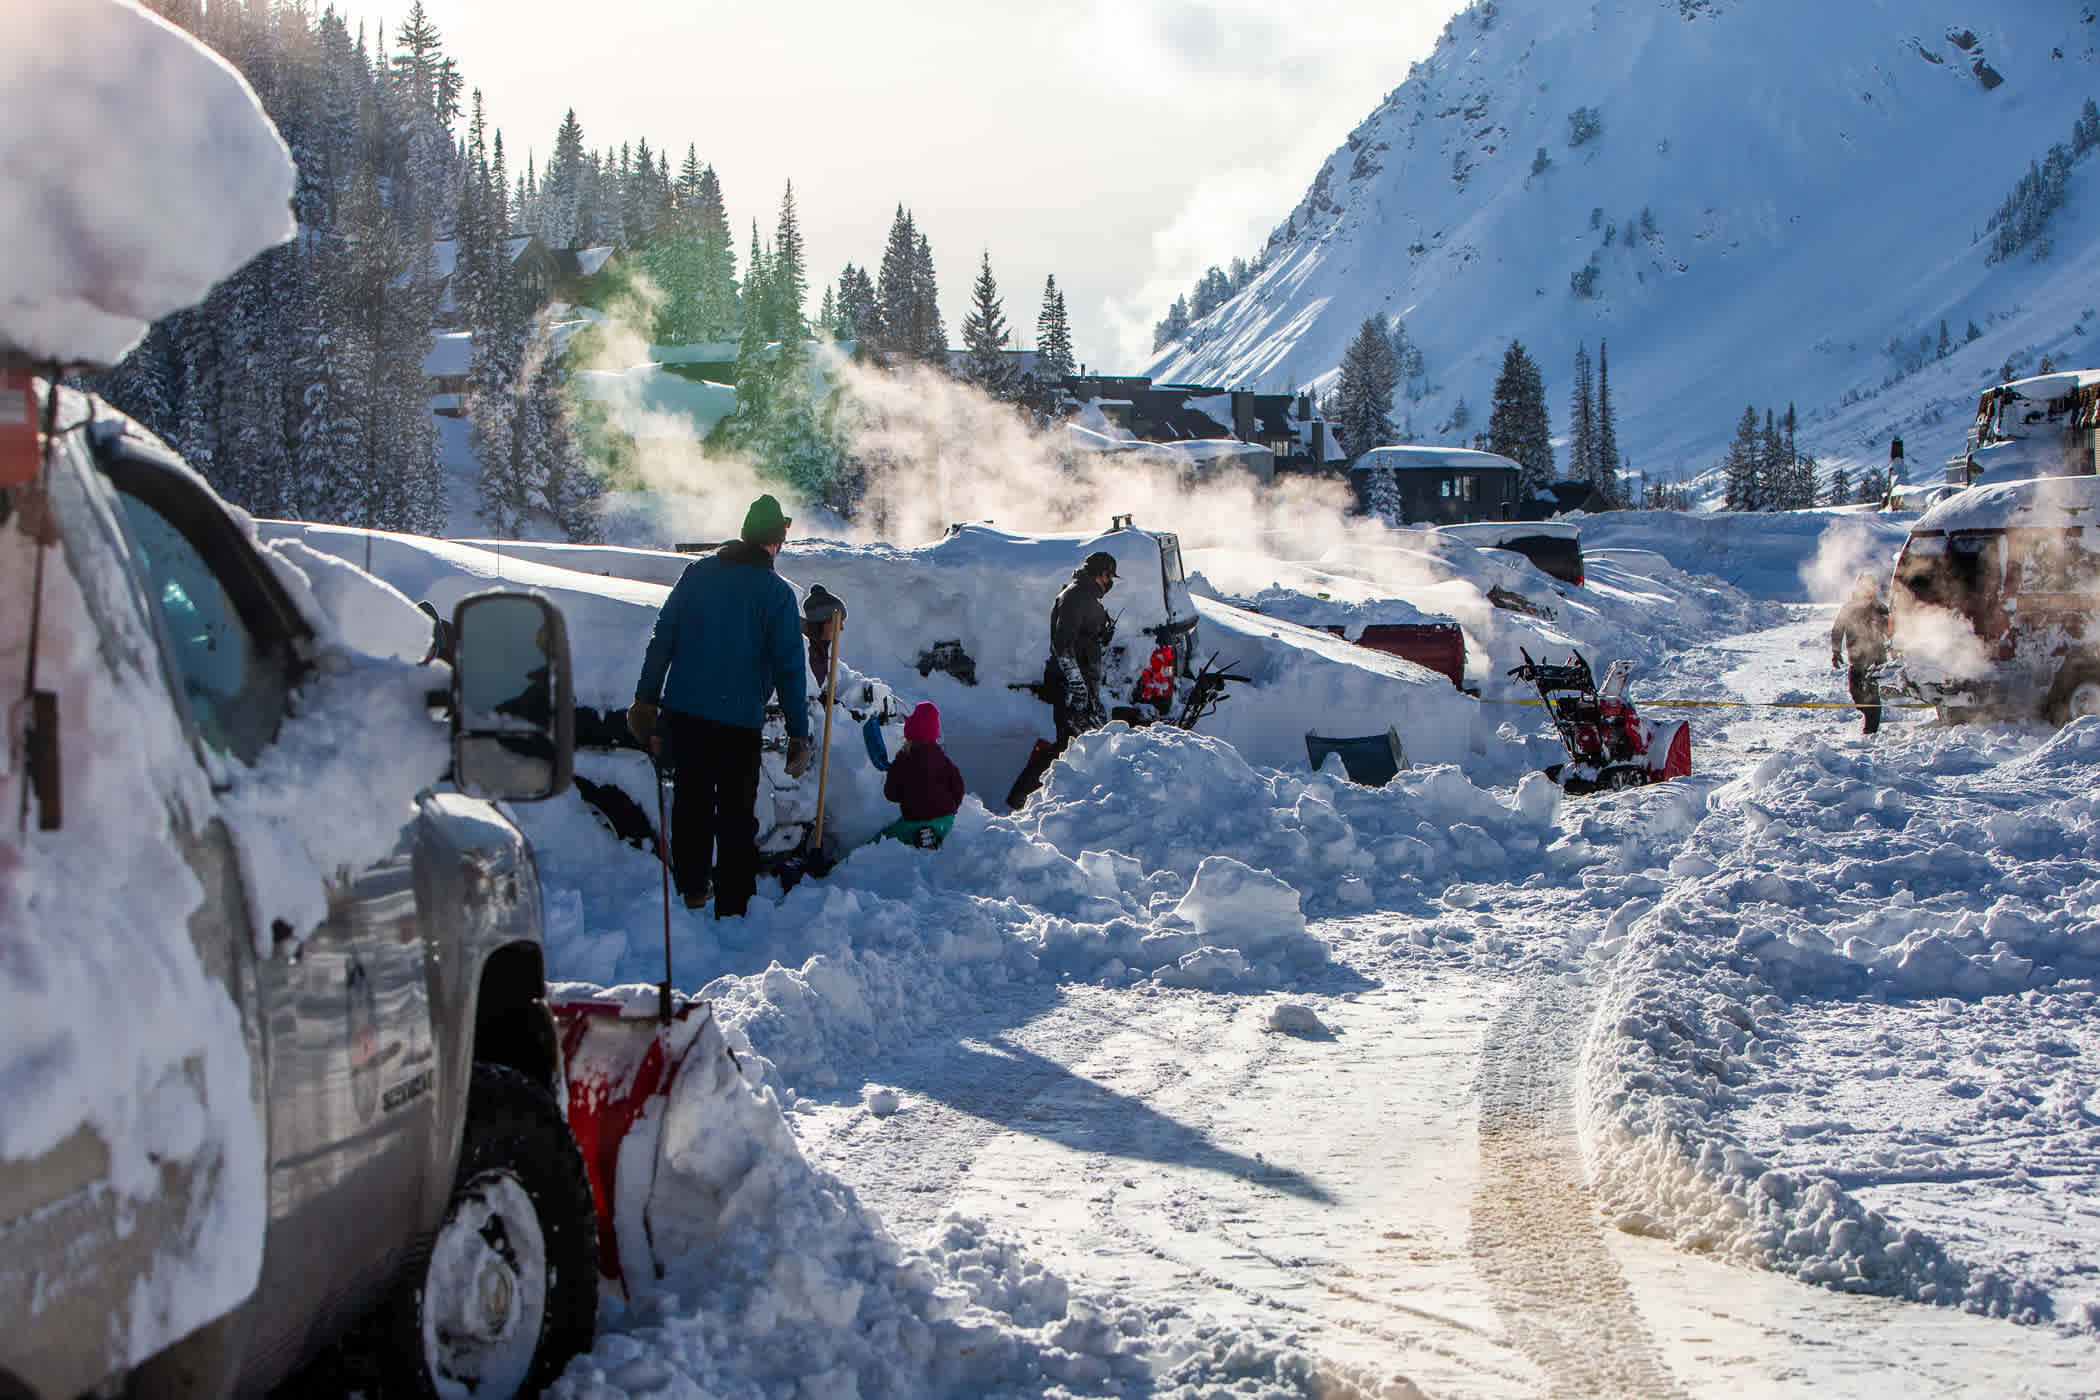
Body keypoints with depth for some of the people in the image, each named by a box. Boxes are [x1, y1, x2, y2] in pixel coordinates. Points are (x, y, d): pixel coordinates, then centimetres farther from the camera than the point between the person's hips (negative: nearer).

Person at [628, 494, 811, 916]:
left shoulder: (698, 572, 4)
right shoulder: (776, 592, -7)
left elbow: (662, 639, 5)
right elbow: (788, 668, -7)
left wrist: (646, 699, 12)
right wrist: (799, 734, -3)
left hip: (682, 711, 4)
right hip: (739, 720, -3)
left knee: (690, 800, 20)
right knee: (737, 813, 7)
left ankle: (691, 888, 29)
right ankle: (733, 906, 9)